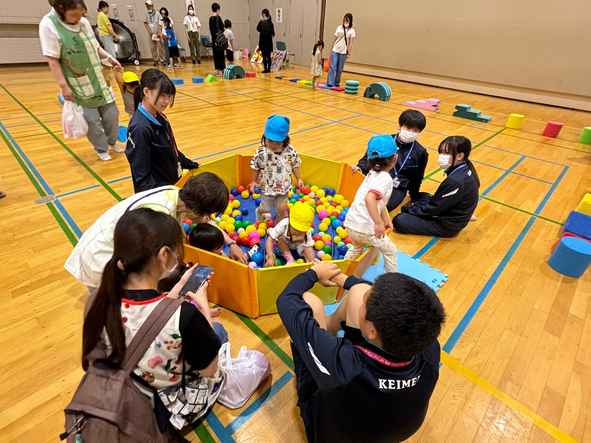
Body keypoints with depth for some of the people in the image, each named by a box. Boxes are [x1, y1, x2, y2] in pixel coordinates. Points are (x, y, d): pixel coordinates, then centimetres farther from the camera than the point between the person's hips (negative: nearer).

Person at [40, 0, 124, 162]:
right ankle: (102, 150, 20)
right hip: (79, 86, -5)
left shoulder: (84, 22, 2)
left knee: (111, 114, 12)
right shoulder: (49, 25, -14)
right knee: (92, 120, 0)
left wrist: (109, 57, 0)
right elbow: (52, 60, -15)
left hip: (98, 81, 5)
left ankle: (112, 142, 36)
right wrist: (64, 86, -19)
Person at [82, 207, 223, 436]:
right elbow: (210, 370, -20)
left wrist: (173, 295, -2)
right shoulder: (184, 315, -40)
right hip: (171, 411, -5)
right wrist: (203, 308, -12)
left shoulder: (101, 300, -23)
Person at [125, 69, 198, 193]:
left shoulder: (160, 118, 2)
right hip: (157, 192, -8)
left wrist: (189, 164, 21)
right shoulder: (140, 128, -23)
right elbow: (142, 176, -22)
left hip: (171, 184, 8)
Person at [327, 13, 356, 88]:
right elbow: (335, 39, 8)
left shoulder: (352, 30, -1)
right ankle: (330, 83, -6)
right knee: (332, 66, -6)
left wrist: (349, 51, -12)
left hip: (343, 52, -1)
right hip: (335, 50, 1)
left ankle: (336, 83, 15)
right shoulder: (339, 28, 4)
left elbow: (351, 42, -4)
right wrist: (332, 48, 7)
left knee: (340, 68, 6)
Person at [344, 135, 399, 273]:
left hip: (351, 223, 8)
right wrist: (379, 223, -29)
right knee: (390, 250, 16)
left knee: (357, 248, 36)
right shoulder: (385, 178, -15)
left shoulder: (373, 174, 13)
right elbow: (369, 199, -32)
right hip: (365, 228, -8)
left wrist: (386, 220, 21)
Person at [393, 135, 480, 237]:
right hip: (455, 214, 9)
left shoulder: (455, 181, -32)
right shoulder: (466, 167, -4)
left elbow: (434, 208, -22)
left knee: (399, 221, -16)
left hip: (448, 225, -9)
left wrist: (409, 209, -7)